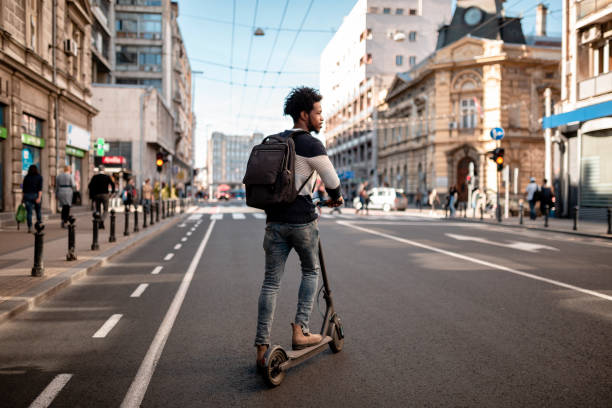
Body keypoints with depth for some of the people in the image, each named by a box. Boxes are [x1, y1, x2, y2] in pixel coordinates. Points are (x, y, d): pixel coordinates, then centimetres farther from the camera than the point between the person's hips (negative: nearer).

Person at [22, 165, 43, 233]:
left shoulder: (26, 177, 6)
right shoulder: (39, 177, 1)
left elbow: (24, 189, 7)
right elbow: (40, 188, -11)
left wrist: (23, 198, 14)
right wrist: (39, 197, -17)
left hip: (27, 196, 1)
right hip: (36, 195, -1)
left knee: (29, 212, 1)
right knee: (38, 211, 14)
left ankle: (29, 228, -6)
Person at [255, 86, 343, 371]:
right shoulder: (311, 145, -10)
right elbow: (332, 182, -9)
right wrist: (336, 198, 13)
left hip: (274, 220, 6)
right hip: (302, 220, -5)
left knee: (271, 282, 6)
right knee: (311, 271, 17)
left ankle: (262, 348, 5)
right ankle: (300, 330, 12)